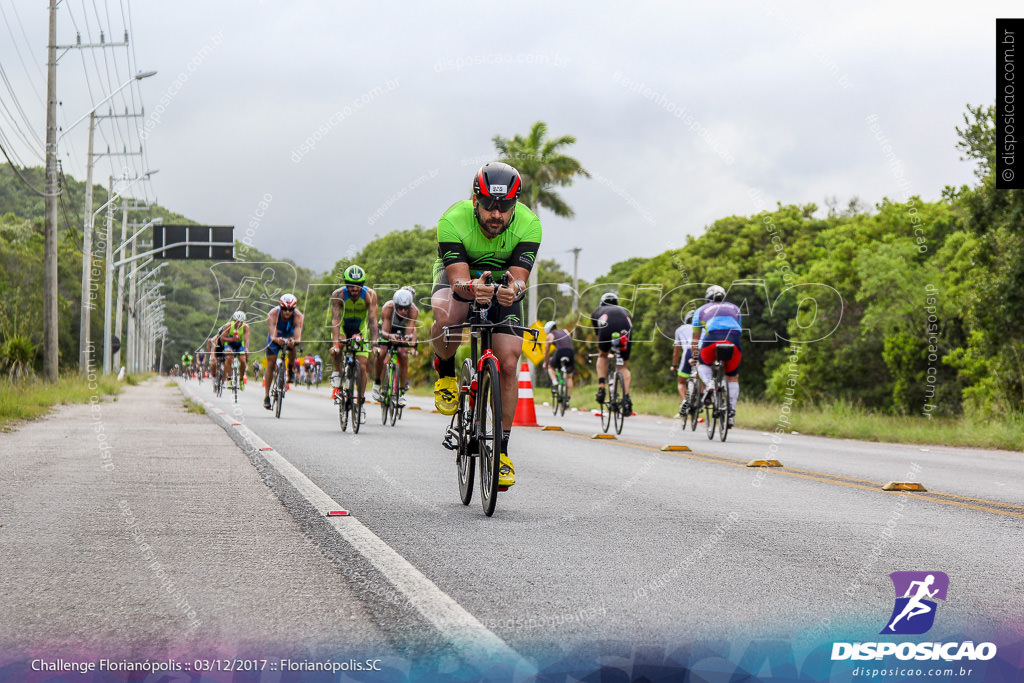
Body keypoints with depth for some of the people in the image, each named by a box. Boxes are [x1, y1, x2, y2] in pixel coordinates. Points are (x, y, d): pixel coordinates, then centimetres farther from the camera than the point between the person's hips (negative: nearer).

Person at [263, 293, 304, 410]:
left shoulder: (298, 316, -33)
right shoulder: (273, 314, -34)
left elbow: (298, 337, -44)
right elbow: (272, 336, -44)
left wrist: (295, 341, -67)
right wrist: (277, 340, -67)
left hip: (290, 335, 0)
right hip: (276, 336, 0)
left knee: (293, 348, -33)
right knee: (271, 363, -9)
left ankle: (291, 369, -3)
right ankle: (266, 396, -2)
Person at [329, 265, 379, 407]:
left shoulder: (370, 295, -26)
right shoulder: (338, 294, -28)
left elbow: (373, 320, -32)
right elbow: (335, 319, -35)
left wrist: (374, 343, -44)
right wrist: (335, 343, -48)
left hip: (360, 329, 1)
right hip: (343, 327, -1)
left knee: (362, 366, -9)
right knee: (338, 346, -36)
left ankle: (361, 402, 5)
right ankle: (337, 375, -16)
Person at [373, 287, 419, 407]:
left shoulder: (413, 310, -34)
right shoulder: (388, 308, -36)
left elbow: (409, 332, -39)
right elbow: (384, 332, -40)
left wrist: (412, 343, -61)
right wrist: (390, 336, -63)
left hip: (403, 331, 1)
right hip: (388, 330, -1)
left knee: (403, 355, -22)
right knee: (381, 353, -26)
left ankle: (402, 392, -13)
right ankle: (377, 383, -2)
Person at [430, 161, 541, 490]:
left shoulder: (528, 225, -27)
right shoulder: (453, 220, -32)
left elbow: (519, 277, -32)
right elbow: (458, 279, -36)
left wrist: (513, 289, -56)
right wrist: (474, 288, -59)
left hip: (501, 284, 2)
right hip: (459, 279, -2)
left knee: (508, 365, -11)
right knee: (446, 318, -38)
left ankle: (502, 449, 1)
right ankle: (445, 374, -6)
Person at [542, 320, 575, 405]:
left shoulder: (550, 336, 18)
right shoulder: (566, 332, 28)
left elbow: (546, 352, 24)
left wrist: (545, 363, 39)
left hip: (560, 353, -3)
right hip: (571, 353, 3)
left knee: (551, 367, 28)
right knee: (569, 377, 18)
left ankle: (554, 382, 4)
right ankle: (568, 398, 13)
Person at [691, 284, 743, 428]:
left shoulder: (702, 310, 31)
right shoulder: (734, 308, 35)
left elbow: (695, 339, 35)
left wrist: (694, 357, 47)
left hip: (712, 336, -1)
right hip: (734, 337, 1)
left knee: (703, 363, 28)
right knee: (732, 377, 19)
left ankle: (709, 383, -3)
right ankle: (731, 412, 10)